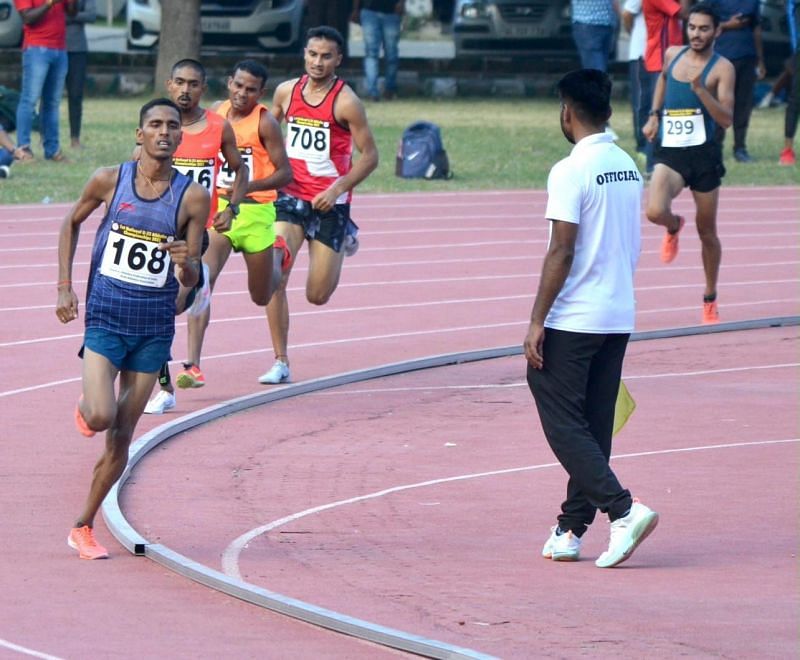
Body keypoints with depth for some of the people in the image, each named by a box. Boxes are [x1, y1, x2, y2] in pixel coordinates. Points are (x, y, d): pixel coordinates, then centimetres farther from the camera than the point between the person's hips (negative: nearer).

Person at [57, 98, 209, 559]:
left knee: (121, 437, 4)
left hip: (155, 326, 1)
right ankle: (86, 405, 17)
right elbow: (72, 222, 14)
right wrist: (65, 287, 6)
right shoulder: (110, 181, -4)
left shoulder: (193, 197, -4)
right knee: (101, 417, -21)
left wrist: (187, 263, -23)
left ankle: (84, 527, 19)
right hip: (106, 318, -1)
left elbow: (192, 280, 1)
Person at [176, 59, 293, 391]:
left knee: (262, 297, 15)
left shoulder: (264, 123, -11)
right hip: (217, 209, 2)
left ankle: (278, 255, 51)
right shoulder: (215, 113, 2)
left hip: (255, 212, -2)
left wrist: (248, 186, -26)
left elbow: (285, 173, -12)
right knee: (202, 279, -21)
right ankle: (193, 365, -24)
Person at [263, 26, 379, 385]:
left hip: (329, 201, -3)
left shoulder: (346, 102, -12)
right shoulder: (286, 92, 1)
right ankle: (280, 362, -7)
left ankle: (344, 237, 36)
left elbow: (369, 155, -8)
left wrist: (339, 188, -20)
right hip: (291, 195, 3)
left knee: (318, 295, 2)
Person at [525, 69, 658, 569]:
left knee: (564, 425, -3)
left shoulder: (571, 172, -15)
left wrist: (537, 322, -14)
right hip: (620, 316, 8)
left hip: (572, 320, -8)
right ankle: (572, 530, 13)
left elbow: (562, 253, -18)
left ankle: (623, 509, -16)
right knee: (593, 427, 10)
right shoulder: (629, 167, 10)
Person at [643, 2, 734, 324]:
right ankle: (674, 227, 14)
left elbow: (726, 119, -14)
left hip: (703, 154, -2)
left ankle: (710, 298, 28)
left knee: (707, 232, 9)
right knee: (655, 212, -24)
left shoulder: (722, 68, -6)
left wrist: (700, 89, -26)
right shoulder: (672, 55, 7)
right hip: (669, 153, 2)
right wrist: (654, 115, 20)